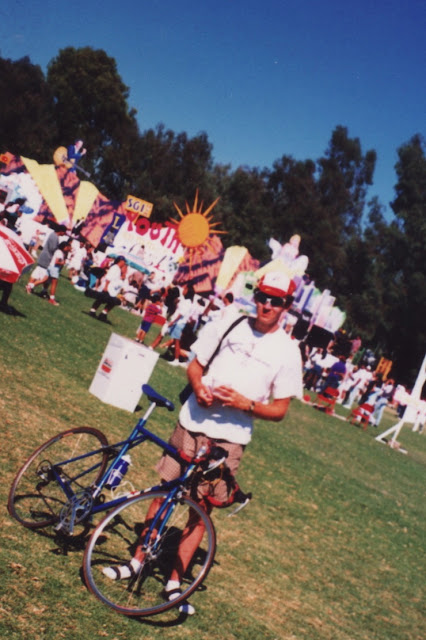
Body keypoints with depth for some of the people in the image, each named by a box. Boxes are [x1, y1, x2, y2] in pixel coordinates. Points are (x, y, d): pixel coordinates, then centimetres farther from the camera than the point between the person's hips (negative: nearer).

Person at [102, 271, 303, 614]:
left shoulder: (287, 351, -5)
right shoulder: (227, 325, 2)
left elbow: (279, 410, -2)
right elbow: (195, 364, 11)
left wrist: (245, 403, -19)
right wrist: (198, 386, -10)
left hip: (229, 437, -2)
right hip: (192, 422, 2)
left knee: (201, 509, 4)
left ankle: (175, 581, 16)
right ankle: (138, 560, 25)